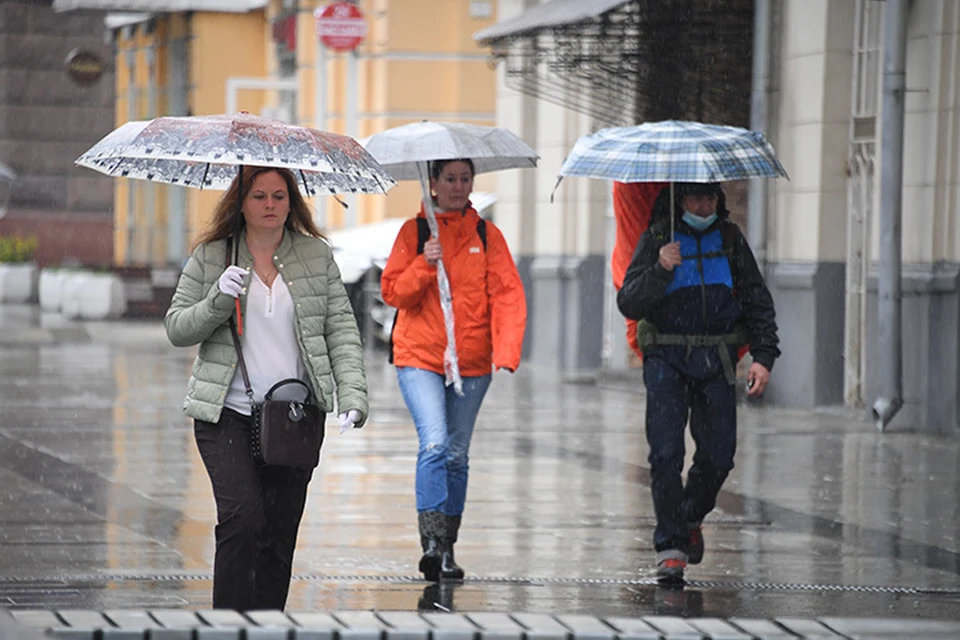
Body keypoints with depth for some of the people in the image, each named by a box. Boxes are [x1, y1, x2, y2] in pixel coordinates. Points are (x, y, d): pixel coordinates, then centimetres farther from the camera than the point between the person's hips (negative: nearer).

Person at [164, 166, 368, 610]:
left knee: (280, 532, 5)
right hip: (226, 414, -2)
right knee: (241, 520, -17)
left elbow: (341, 329, 4)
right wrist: (218, 301, -16)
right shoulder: (210, 257, 3)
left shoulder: (317, 256, 8)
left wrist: (352, 397, -8)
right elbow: (176, 330, 3)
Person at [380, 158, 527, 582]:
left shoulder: (487, 235, 8)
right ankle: (431, 541, -23)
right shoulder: (414, 231, 5)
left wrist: (506, 352, -14)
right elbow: (392, 292, 1)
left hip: (472, 363, 2)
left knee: (457, 454, 8)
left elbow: (508, 295, 0)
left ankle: (448, 547, 17)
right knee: (435, 442, -19)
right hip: (419, 356, -2)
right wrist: (424, 265, -18)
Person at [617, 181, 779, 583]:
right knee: (665, 454, -11)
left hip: (716, 360, 3)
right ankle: (670, 546, -6)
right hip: (666, 358, -3)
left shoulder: (730, 239, 10)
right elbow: (629, 304, -5)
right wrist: (660, 270, -21)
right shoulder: (655, 239, 1)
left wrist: (763, 356, 3)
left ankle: (692, 517, 29)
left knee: (719, 454, 1)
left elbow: (758, 301, 14)